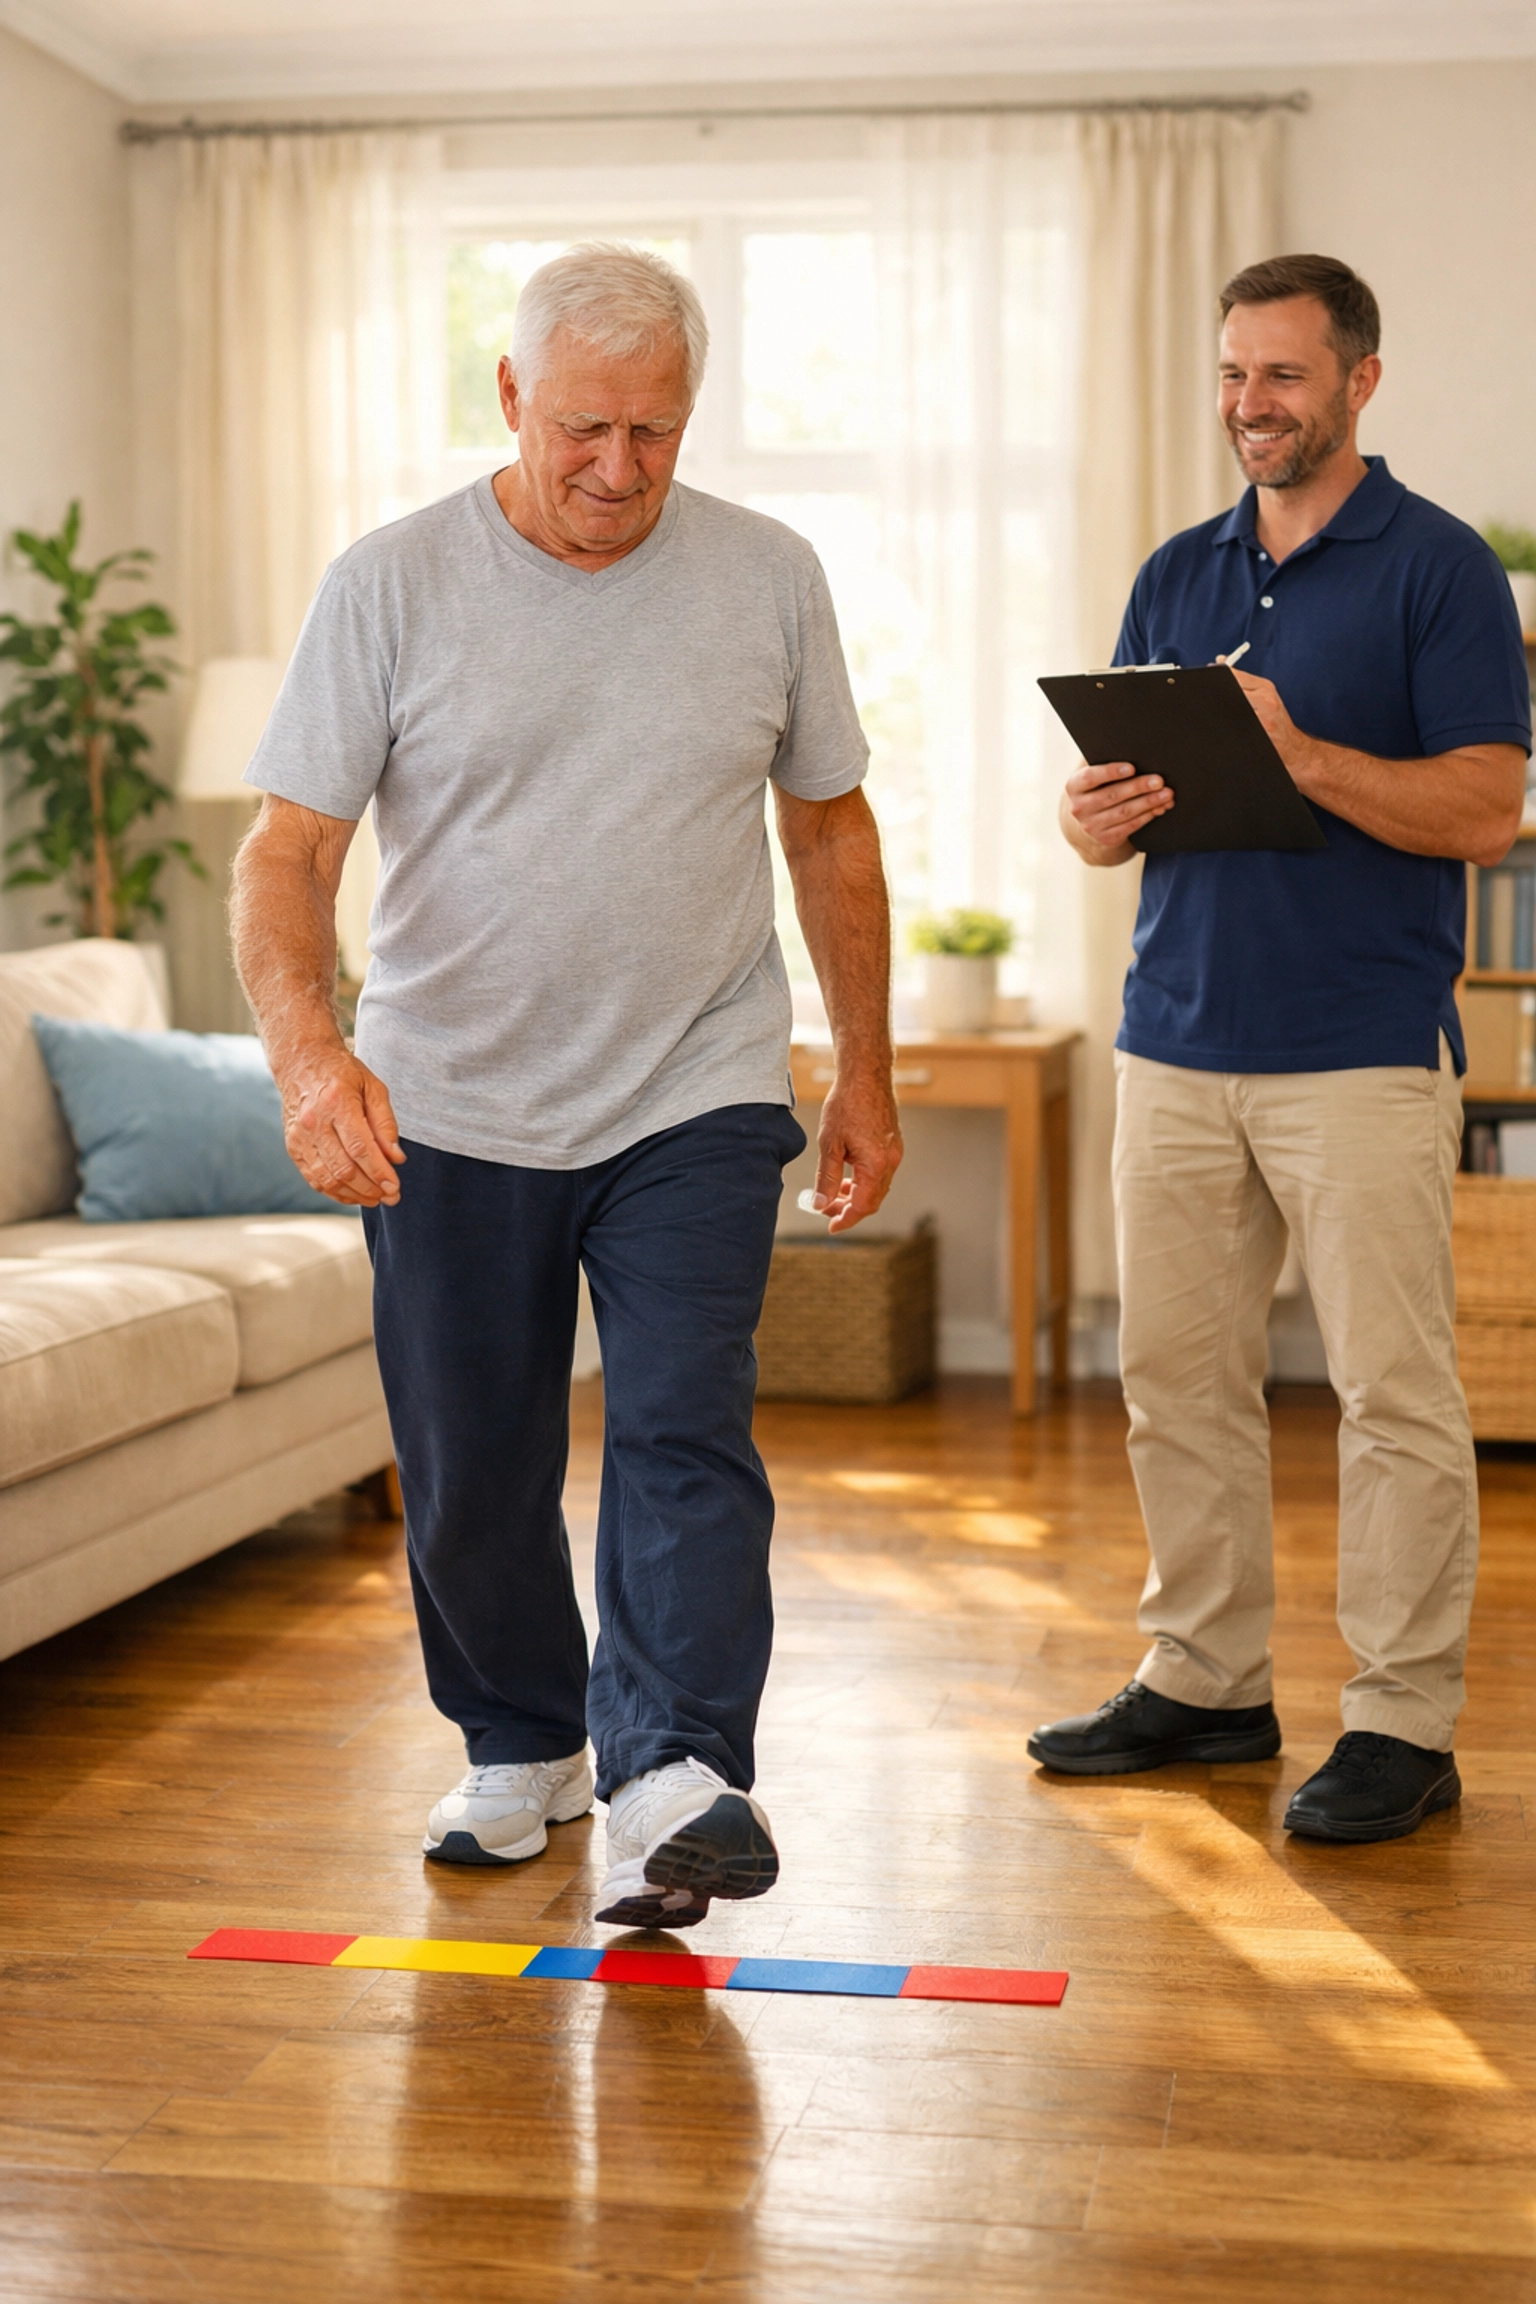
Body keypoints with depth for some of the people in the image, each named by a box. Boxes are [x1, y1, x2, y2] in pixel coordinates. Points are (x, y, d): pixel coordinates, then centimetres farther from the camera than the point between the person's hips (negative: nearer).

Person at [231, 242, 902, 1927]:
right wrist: (306, 1044, -28)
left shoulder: (768, 580, 2)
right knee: (469, 1478, 9)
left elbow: (831, 833, 11)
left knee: (684, 1436, -13)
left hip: (695, 1106, 0)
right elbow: (284, 852, -9)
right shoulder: (388, 587, -5)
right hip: (447, 1116, 0)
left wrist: (867, 1076, 11)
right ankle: (520, 1746, 30)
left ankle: (671, 1786, -14)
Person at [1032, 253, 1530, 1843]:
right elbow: (1115, 793, 17)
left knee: (1392, 1389, -2)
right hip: (1178, 1040, 6)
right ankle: (1203, 1680, 21)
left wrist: (1303, 756, -23)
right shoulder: (1175, 576, 16)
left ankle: (1404, 1722, 6)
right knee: (1176, 1379, 9)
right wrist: (1099, 815, -7)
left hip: (1365, 1049, -6)